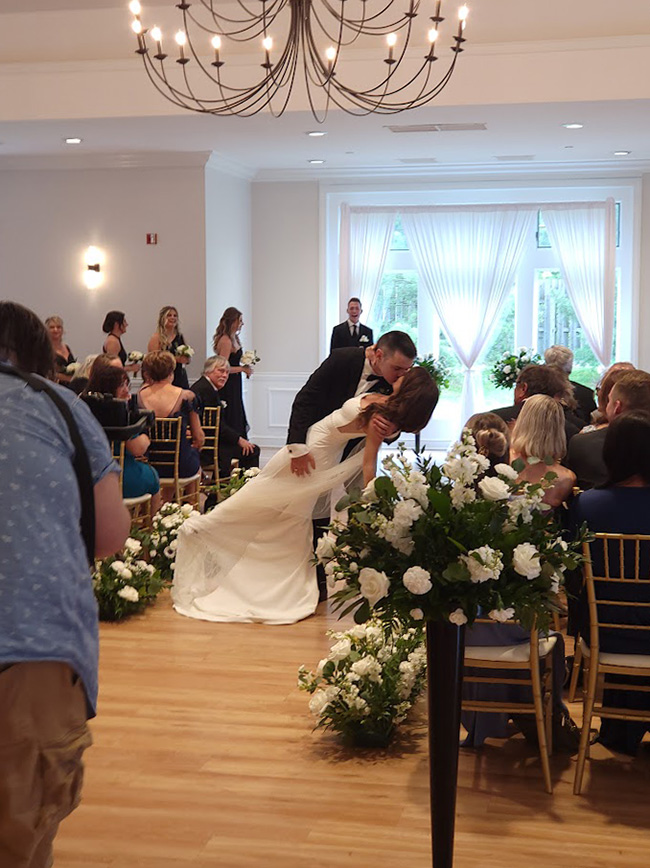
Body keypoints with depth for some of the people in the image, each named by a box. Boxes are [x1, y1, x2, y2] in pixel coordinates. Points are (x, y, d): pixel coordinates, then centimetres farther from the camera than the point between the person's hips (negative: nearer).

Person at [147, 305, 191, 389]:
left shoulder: (180, 337, 15)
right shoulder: (156, 338, -1)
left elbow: (187, 360, 22)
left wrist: (186, 359, -2)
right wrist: (175, 359, -17)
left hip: (181, 378, 5)